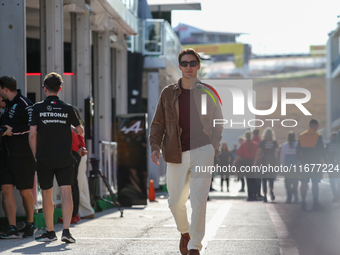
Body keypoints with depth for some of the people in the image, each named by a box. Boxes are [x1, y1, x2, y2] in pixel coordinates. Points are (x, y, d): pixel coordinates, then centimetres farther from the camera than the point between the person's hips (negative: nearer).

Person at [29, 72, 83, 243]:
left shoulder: (38, 108, -3)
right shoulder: (67, 109, 1)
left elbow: (32, 134, -8)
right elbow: (80, 131, 11)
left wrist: (35, 155, 4)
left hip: (44, 158, 0)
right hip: (64, 158, 0)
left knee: (47, 195, 11)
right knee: (66, 193, -3)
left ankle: (50, 232, 18)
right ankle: (66, 230, -16)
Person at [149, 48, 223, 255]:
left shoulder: (208, 93, 5)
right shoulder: (168, 93, 7)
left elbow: (218, 125, 13)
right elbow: (158, 124, 11)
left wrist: (213, 148, 1)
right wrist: (155, 147, -4)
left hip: (202, 151, -2)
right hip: (176, 154, 2)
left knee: (199, 199, -13)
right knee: (176, 202, 8)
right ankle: (185, 232, 37)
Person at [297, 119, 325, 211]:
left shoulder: (301, 136, 5)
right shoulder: (318, 136, -8)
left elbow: (298, 150, 8)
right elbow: (321, 150, -6)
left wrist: (300, 160, 17)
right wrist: (323, 160, 8)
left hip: (304, 163, 4)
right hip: (315, 162, -4)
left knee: (304, 183, 7)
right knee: (315, 183, -1)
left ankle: (303, 203, 5)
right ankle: (315, 204, -2)